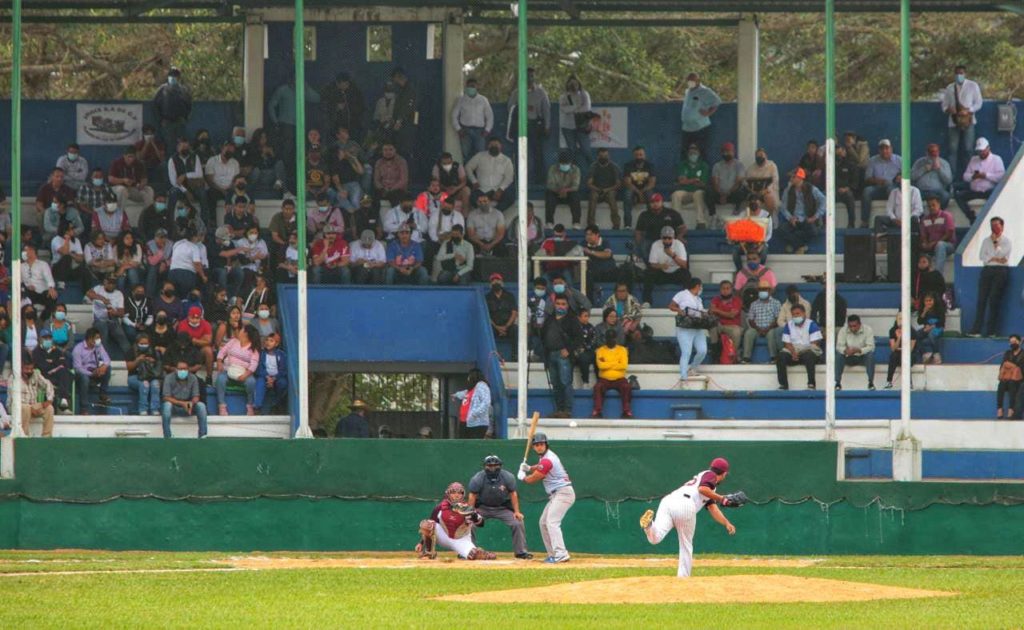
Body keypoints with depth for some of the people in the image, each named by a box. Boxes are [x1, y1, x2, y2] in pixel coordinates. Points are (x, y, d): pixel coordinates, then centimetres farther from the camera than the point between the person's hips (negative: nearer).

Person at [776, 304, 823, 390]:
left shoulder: (811, 324, -4)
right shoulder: (789, 325, 9)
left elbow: (814, 343, -10)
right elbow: (787, 343, 6)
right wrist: (793, 352, -15)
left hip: (809, 350, -4)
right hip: (793, 351, 4)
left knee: (809, 356, -39)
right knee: (781, 356, -25)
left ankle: (811, 384, -40)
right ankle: (783, 385, -24)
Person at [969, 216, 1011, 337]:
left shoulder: (1007, 241, 7)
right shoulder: (986, 241, 18)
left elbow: (1002, 255, -7)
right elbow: (982, 256, 6)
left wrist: (996, 242, -3)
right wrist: (996, 259, -6)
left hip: (1001, 270, -3)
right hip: (987, 270, 3)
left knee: (994, 300, -8)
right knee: (982, 299, -6)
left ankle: (991, 331, -6)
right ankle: (976, 330, -10)